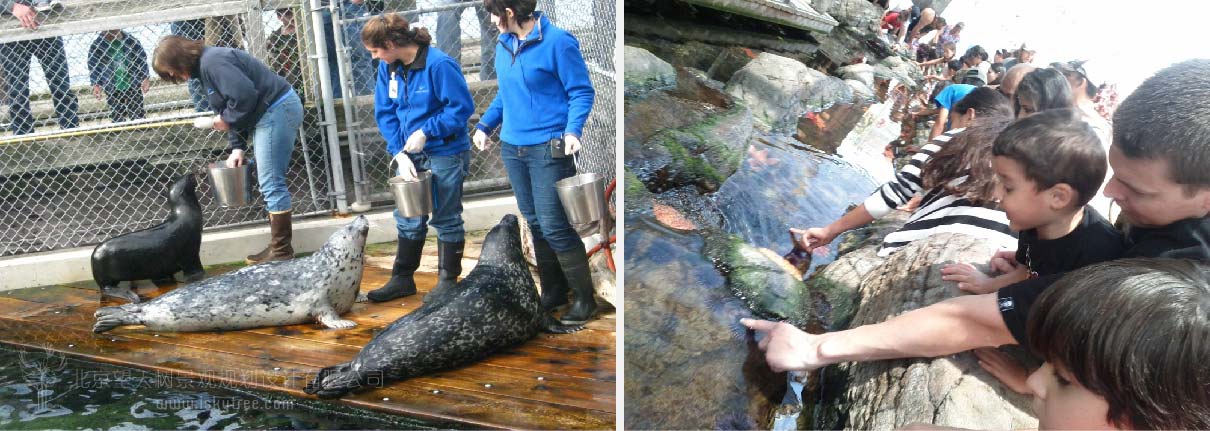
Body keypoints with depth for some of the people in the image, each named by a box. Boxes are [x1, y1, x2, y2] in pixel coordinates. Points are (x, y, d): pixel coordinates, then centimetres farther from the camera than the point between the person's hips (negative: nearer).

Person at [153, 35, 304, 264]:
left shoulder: (212, 62, -14)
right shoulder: (204, 66, 18)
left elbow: (243, 95, -25)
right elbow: (232, 109, 18)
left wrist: (227, 119, -9)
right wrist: (237, 147, 10)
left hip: (277, 110, -11)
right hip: (274, 112, 11)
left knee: (271, 184, -8)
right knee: (272, 183, 11)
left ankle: (281, 250, -1)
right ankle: (280, 243, 16)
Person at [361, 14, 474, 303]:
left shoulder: (438, 64, -21)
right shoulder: (388, 67, 1)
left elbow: (462, 106, -18)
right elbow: (385, 113, 4)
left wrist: (426, 132, -20)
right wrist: (399, 153, -7)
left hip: (446, 153, -6)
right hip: (411, 154, 7)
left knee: (446, 219, 6)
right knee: (408, 219, 14)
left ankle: (448, 280, 20)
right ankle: (402, 279, 28)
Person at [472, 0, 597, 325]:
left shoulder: (558, 41, -11)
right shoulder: (503, 46, 11)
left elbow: (582, 92, -10)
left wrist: (572, 130, -24)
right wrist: (485, 125, 15)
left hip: (548, 149, -7)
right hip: (512, 148, 7)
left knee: (554, 226, -7)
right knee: (534, 223, 13)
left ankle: (584, 298, 9)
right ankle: (553, 291, 27)